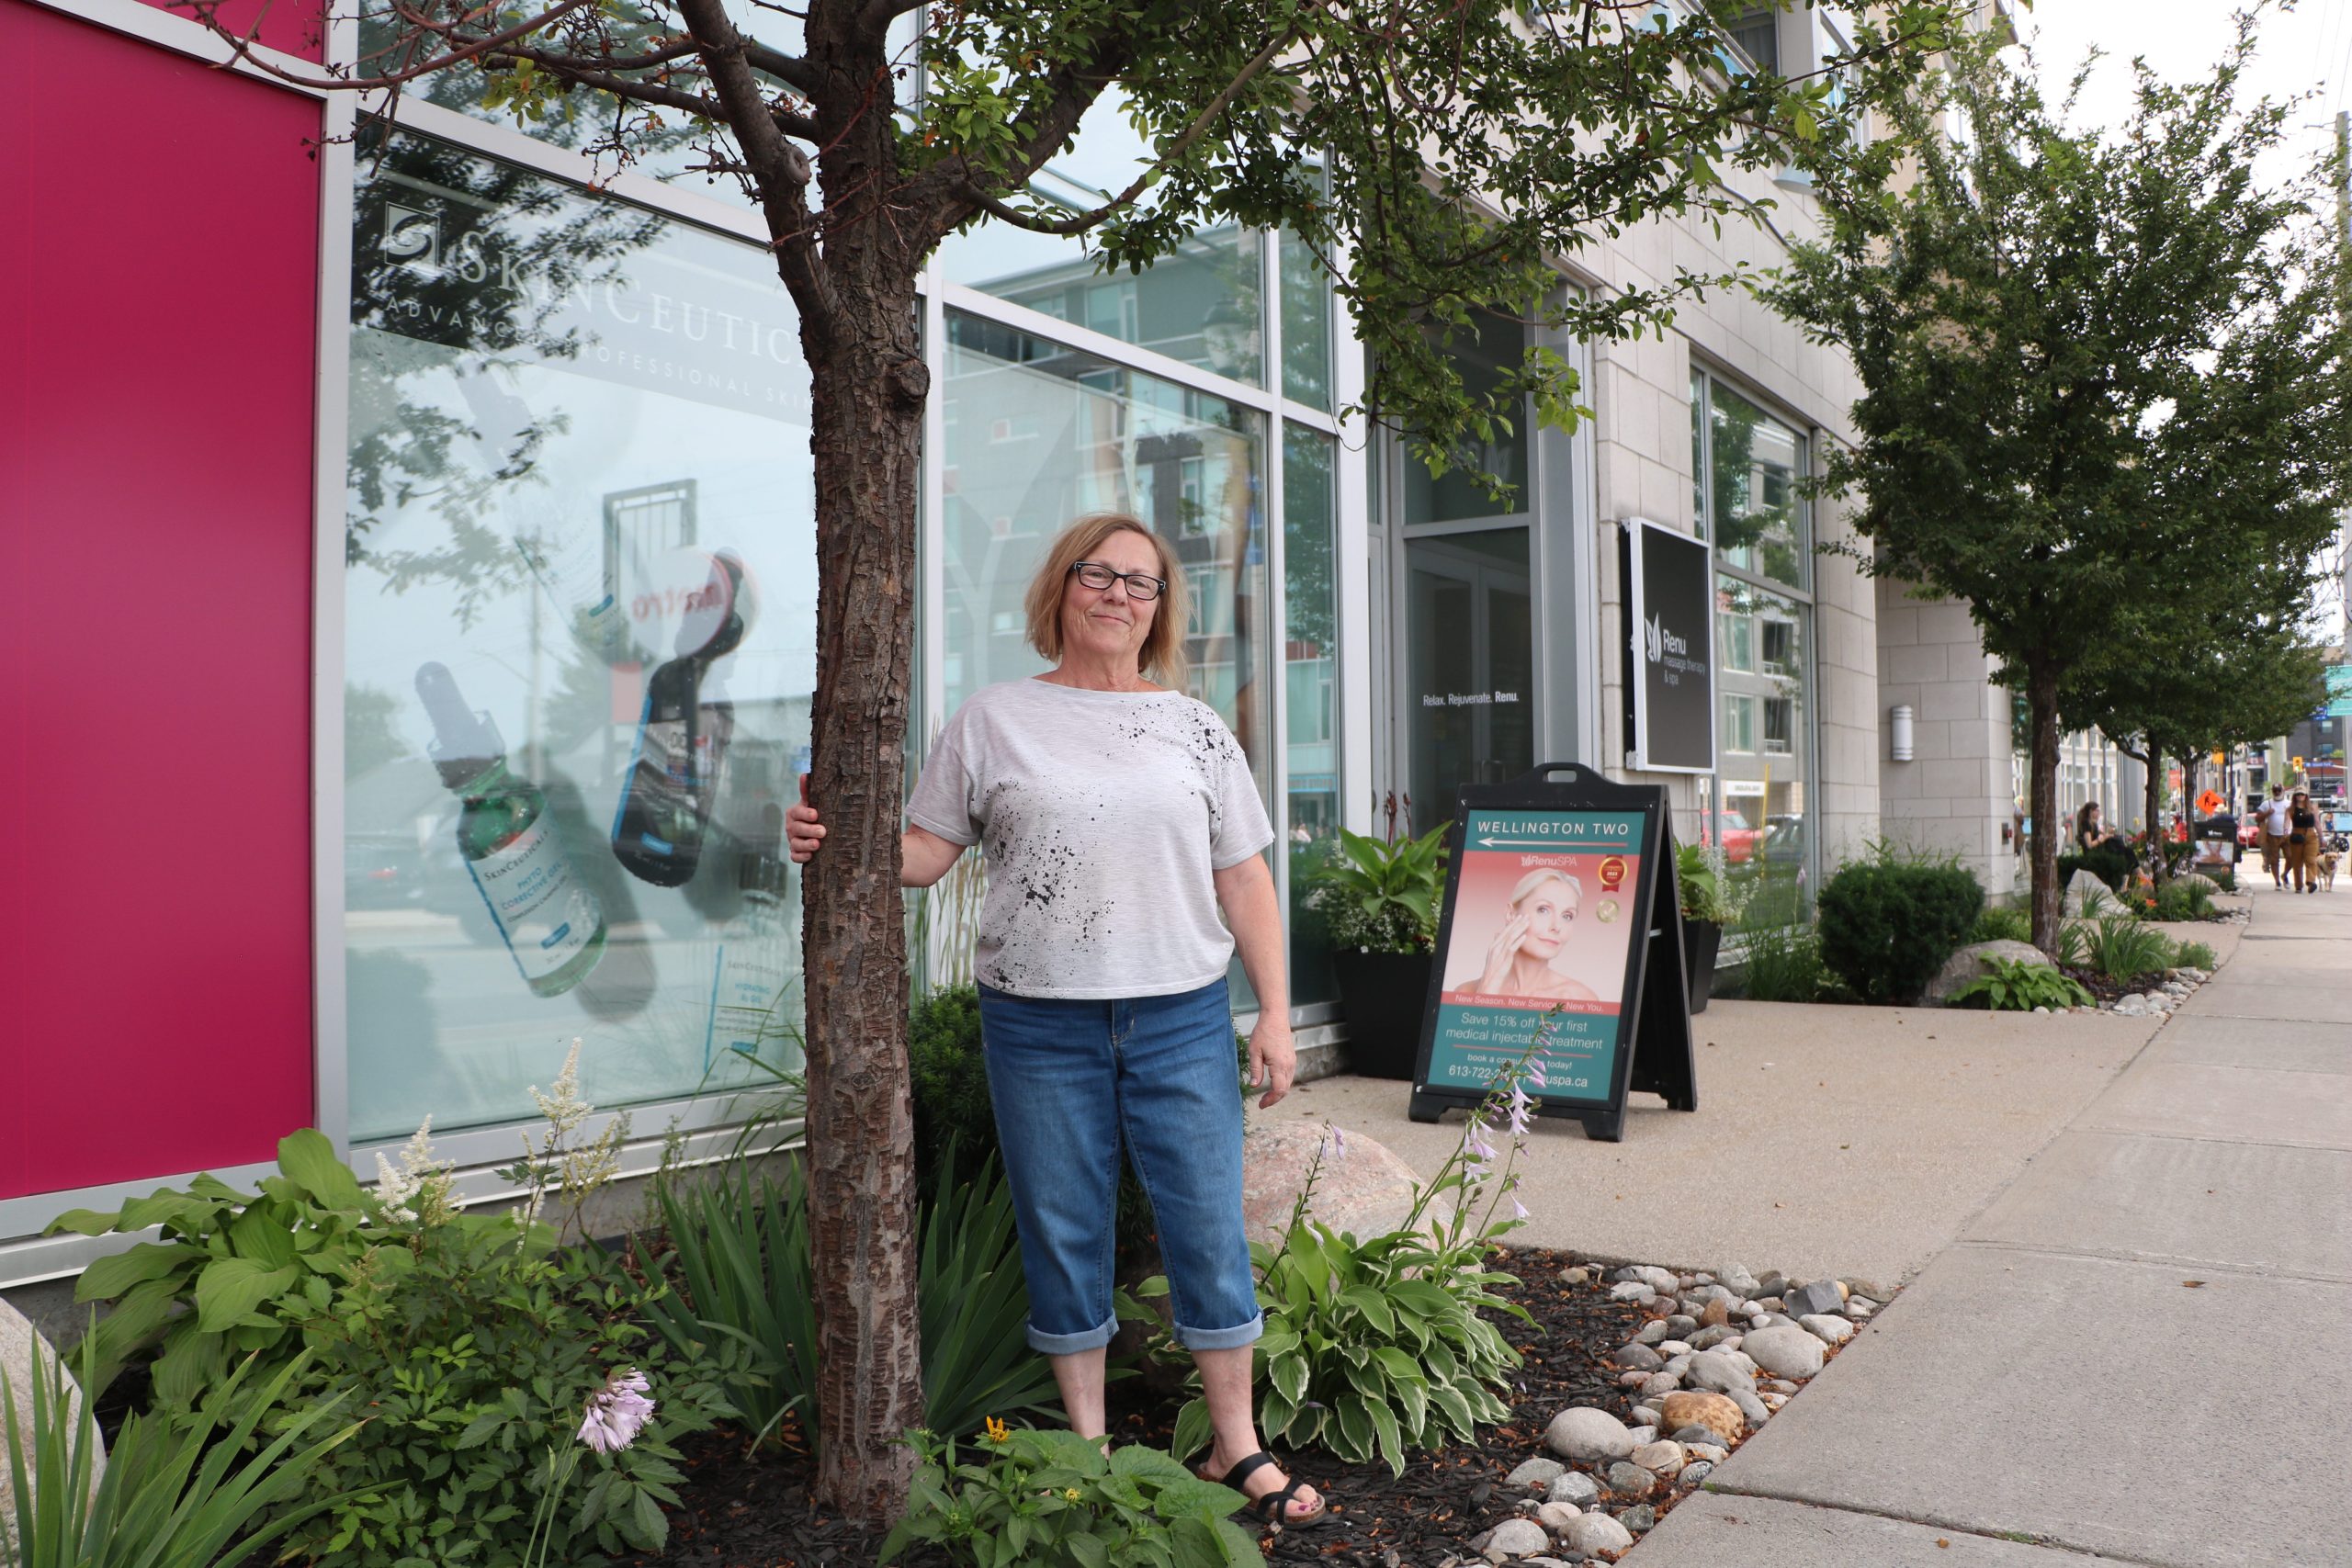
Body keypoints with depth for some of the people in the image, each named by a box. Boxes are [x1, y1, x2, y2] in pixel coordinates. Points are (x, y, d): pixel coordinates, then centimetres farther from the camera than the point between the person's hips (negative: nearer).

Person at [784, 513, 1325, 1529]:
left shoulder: (1196, 727, 8)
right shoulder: (994, 720, 5)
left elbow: (1242, 879, 7)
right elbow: (926, 851, 4)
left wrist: (1276, 1014, 3)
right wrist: (835, 841, -15)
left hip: (1182, 1019, 1)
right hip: (1039, 1024, -1)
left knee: (1210, 1230, 5)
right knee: (1063, 1235, 9)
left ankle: (1237, 1448, 22)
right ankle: (1088, 1446, 27)